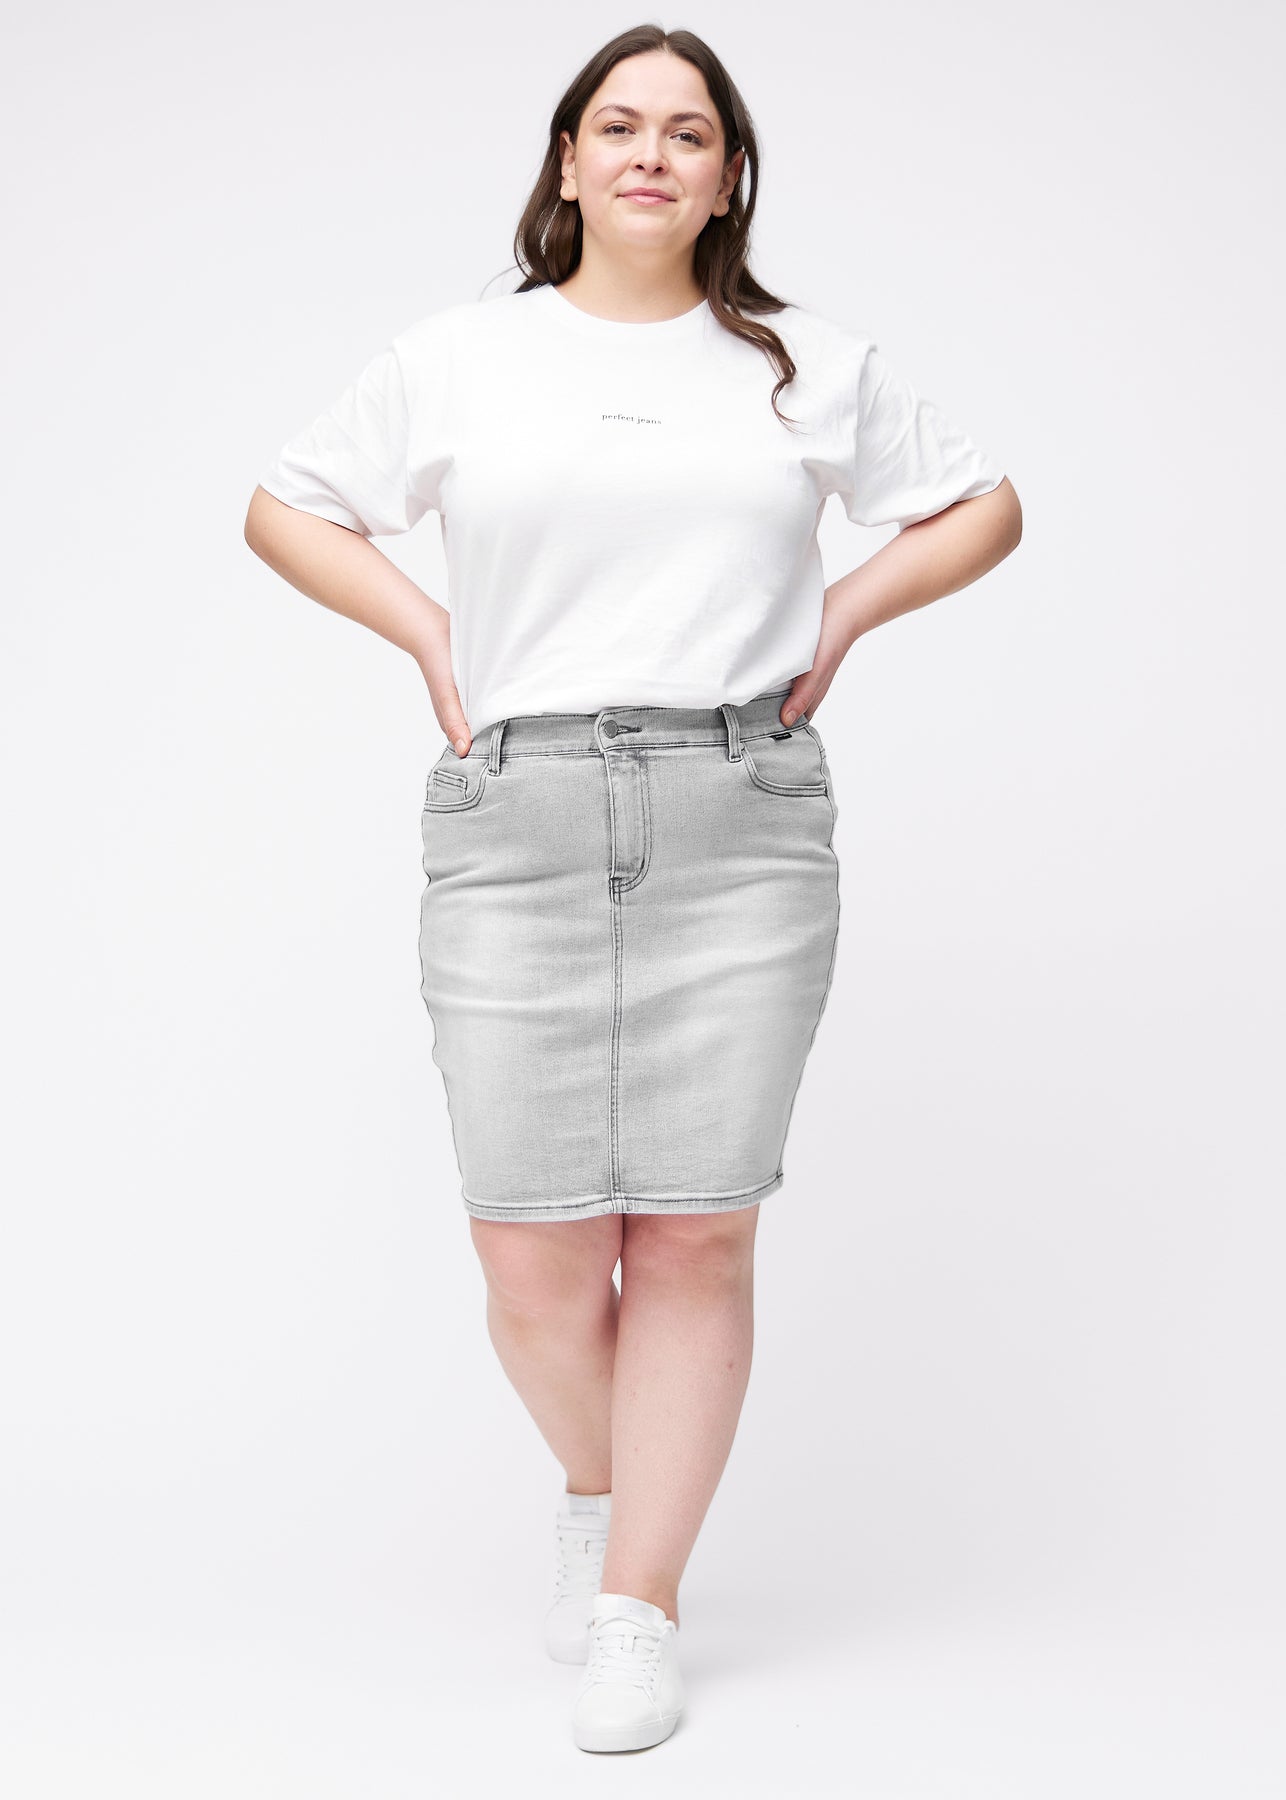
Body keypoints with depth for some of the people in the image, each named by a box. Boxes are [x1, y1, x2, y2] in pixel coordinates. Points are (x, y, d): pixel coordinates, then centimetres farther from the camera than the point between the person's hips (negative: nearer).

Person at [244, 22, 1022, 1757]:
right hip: (519, 826, 0)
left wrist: (841, 616, 6)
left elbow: (981, 506, 20)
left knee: (694, 1234, 0)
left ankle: (639, 1612, 16)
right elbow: (286, 508, 19)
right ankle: (599, 1489, 33)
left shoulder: (814, 366, 11)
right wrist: (431, 636, 6)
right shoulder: (460, 358, 10)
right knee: (535, 1259, 1)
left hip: (741, 829, 0)